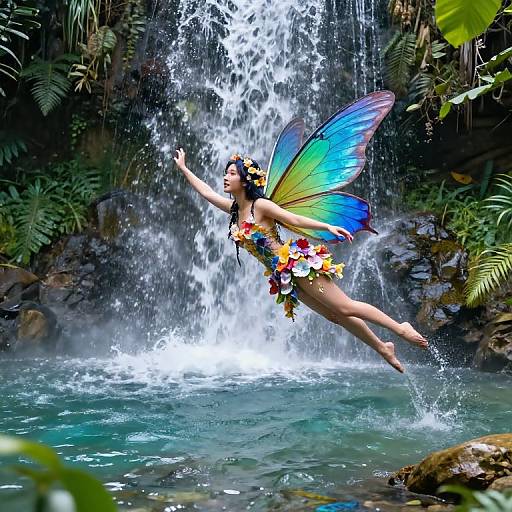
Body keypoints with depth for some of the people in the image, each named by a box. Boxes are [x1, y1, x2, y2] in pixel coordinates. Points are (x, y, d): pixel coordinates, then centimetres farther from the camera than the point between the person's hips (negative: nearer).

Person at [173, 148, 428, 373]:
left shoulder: (260, 205, -11)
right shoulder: (233, 209, 10)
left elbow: (295, 219, -14)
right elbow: (205, 192, 19)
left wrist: (329, 227, -22)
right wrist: (183, 168, 24)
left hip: (299, 264, -7)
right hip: (283, 276, 7)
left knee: (346, 308, -8)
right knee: (334, 315, 9)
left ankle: (401, 328, 2)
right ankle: (382, 348, 18)